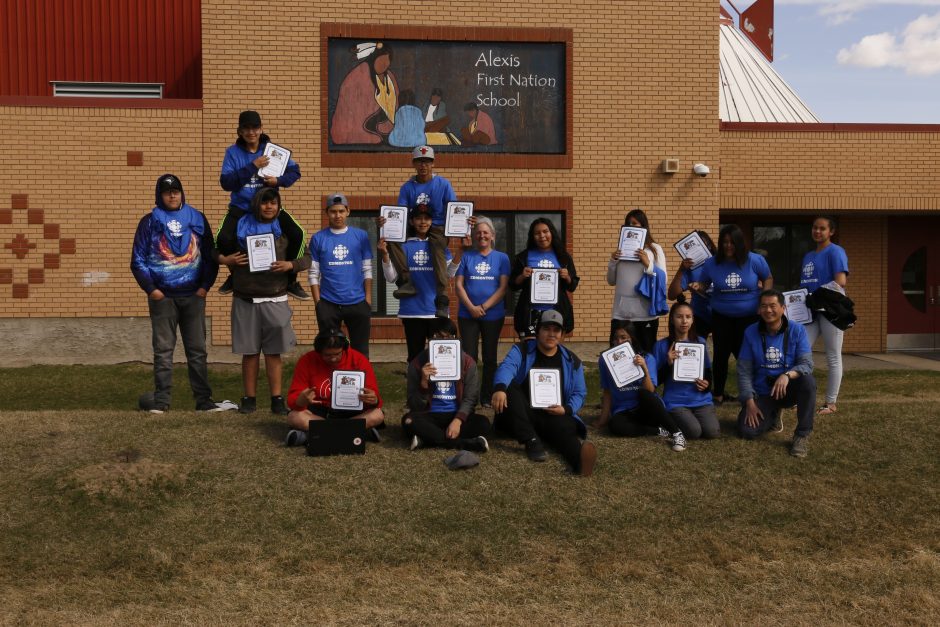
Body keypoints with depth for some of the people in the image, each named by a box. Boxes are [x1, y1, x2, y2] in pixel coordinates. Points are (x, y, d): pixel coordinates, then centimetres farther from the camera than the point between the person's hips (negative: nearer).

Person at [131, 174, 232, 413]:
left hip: (194, 295, 1)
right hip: (162, 297, -1)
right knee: (163, 350, 1)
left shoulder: (198, 219, 8)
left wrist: (206, 285, 0)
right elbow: (138, 260, 4)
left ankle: (204, 400, 9)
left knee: (197, 349, 5)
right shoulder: (149, 222, 5)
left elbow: (210, 255, 9)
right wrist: (150, 288, -6)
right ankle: (160, 400, 6)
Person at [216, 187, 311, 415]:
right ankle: (249, 398, 15)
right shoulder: (240, 226, 5)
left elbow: (306, 257, 7)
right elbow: (216, 248, 13)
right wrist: (225, 259, -7)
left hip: (275, 300, 0)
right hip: (245, 300, 0)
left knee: (273, 351, 1)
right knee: (249, 351, 6)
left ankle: (277, 399, 6)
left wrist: (290, 265, -11)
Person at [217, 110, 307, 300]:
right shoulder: (233, 152, -3)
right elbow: (226, 182, -14)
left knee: (297, 234, -19)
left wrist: (279, 180, -16)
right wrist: (252, 167, -23)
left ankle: (290, 280, 2)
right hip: (240, 208, -1)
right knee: (224, 239, -25)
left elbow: (294, 171, 4)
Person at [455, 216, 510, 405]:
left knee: (490, 357, 8)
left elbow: (503, 287, -4)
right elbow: (459, 285, 0)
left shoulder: (502, 258, 3)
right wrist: (471, 307, -13)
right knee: (468, 357, 1)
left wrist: (483, 307, -13)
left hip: (493, 315, 0)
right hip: (467, 315, 0)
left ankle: (488, 397, 18)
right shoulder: (466, 257, 5)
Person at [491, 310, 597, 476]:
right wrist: (499, 388, -41)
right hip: (524, 414, 0)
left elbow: (579, 393, 9)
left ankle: (580, 456, -68)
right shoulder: (521, 350, 4)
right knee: (509, 387, -29)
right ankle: (532, 441, -35)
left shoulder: (572, 361, 12)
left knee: (564, 428, -34)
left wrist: (567, 409, -15)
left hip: (555, 416, 0)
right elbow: (507, 367, -17)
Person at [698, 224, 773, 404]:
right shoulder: (712, 263, -7)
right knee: (721, 355, 7)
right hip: (721, 317, 2)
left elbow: (768, 279, 4)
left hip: (750, 317, -1)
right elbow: (702, 285, 7)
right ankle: (718, 395, 20)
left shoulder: (755, 260, -10)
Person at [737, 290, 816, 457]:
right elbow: (744, 371, -5)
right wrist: (749, 401, -14)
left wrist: (787, 375, -39)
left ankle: (802, 435, -18)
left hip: (788, 389, -1)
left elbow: (807, 364, -17)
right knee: (748, 432, -20)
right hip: (762, 393, 1)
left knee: (807, 381, -35)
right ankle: (772, 415, 17)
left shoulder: (797, 330, -9)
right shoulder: (751, 332, -6)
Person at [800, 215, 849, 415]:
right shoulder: (808, 256, 19)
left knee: (833, 357, 0)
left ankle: (831, 403, 5)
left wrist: (818, 294, -20)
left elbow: (841, 281, -17)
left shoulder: (835, 252, -5)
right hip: (811, 311, 8)